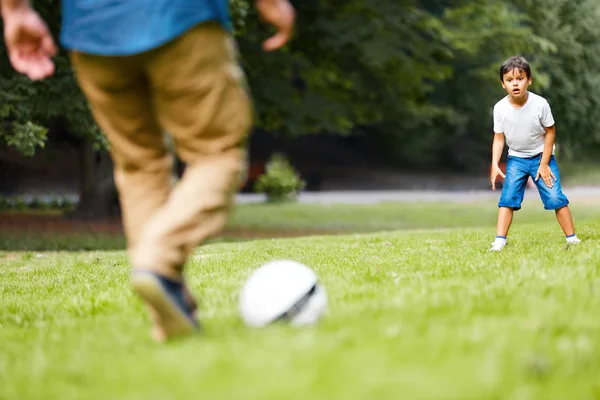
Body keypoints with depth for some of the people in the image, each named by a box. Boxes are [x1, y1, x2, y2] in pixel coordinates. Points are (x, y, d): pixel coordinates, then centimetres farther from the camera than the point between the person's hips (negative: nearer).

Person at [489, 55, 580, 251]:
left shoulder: (540, 104, -22)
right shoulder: (500, 108, -17)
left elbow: (550, 132, -10)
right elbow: (499, 138, -6)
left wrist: (544, 164, -10)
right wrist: (495, 165, -17)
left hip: (541, 156, -2)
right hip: (516, 159, 2)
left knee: (555, 197, -8)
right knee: (508, 198, -9)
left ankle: (572, 238, 2)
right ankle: (499, 241, -8)